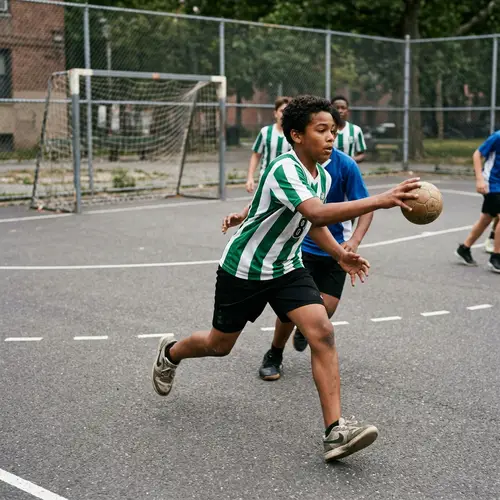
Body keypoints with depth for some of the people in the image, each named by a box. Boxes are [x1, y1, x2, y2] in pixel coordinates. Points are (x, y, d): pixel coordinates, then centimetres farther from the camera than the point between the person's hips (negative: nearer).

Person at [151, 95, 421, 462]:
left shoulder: (323, 177, 0)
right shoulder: (284, 170, -27)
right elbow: (318, 213, -44)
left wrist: (340, 254, 7)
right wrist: (380, 201, -50)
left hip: (287, 268, 6)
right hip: (242, 270, -6)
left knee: (323, 333, -16)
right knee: (220, 345, 12)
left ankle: (335, 432, -17)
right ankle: (170, 352, 47)